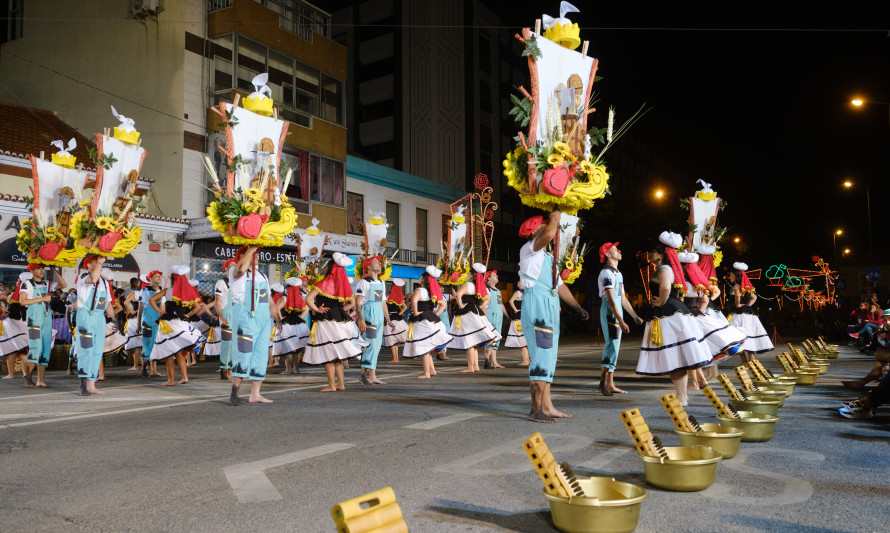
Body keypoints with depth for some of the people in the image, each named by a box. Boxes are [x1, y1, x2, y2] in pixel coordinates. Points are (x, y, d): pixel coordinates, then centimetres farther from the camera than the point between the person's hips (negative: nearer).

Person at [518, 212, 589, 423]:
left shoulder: (549, 258, 26)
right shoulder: (528, 249, 0)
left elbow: (560, 285, 26)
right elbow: (549, 234, -20)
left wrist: (577, 306, 20)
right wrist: (556, 213, -6)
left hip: (551, 307, 9)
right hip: (536, 304, -9)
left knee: (549, 357, 7)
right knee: (541, 356, -14)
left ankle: (547, 406, 10)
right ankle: (536, 409, -13)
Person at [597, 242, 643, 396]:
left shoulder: (618, 274, 20)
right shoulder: (606, 273, -11)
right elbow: (611, 300, -19)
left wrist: (635, 317, 19)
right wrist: (621, 321, -25)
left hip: (618, 314, 10)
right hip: (609, 313, -10)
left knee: (613, 348, 8)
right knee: (611, 347, -14)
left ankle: (610, 384, 11)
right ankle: (602, 384, -14)